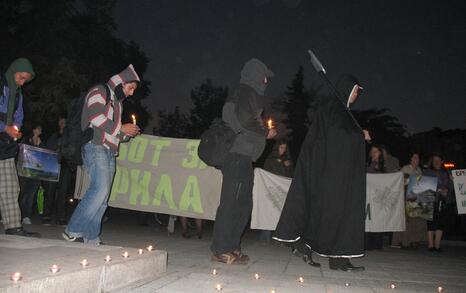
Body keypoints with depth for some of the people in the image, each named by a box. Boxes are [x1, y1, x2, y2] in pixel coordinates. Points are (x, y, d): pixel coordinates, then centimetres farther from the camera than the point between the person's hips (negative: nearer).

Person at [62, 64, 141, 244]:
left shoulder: (117, 102, 27)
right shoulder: (100, 91, 1)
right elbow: (96, 118, -16)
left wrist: (128, 134, 12)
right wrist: (121, 128, -9)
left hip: (109, 152, 9)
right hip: (96, 147, -9)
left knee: (102, 196, 3)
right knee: (101, 189, -19)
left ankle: (91, 238, 6)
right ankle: (73, 231, -11)